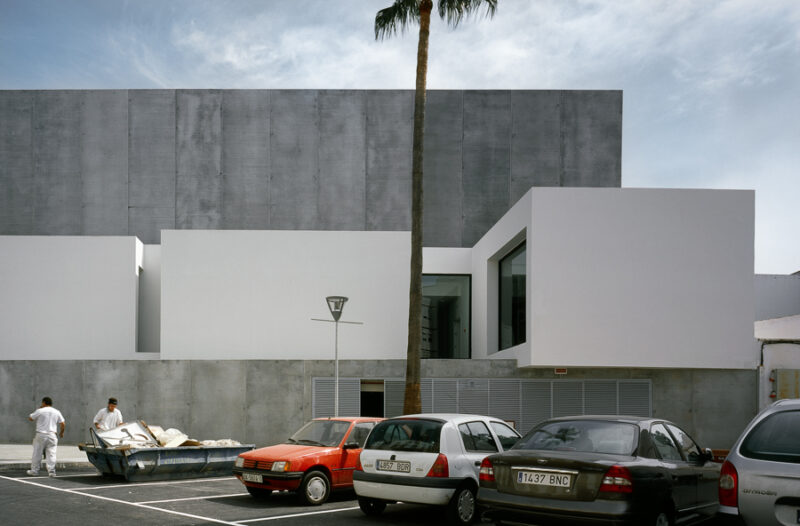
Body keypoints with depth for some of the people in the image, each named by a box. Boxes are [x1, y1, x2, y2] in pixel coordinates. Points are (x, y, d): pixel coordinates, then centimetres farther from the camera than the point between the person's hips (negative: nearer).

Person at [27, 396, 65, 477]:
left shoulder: (40, 411, -3)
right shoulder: (57, 412, 8)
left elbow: (30, 418, 9)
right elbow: (63, 424, 6)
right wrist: (61, 432, 21)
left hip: (41, 435, -2)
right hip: (52, 435, 2)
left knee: (37, 454, 6)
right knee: (51, 454, 1)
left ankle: (34, 471, 11)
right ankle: (51, 471, -5)